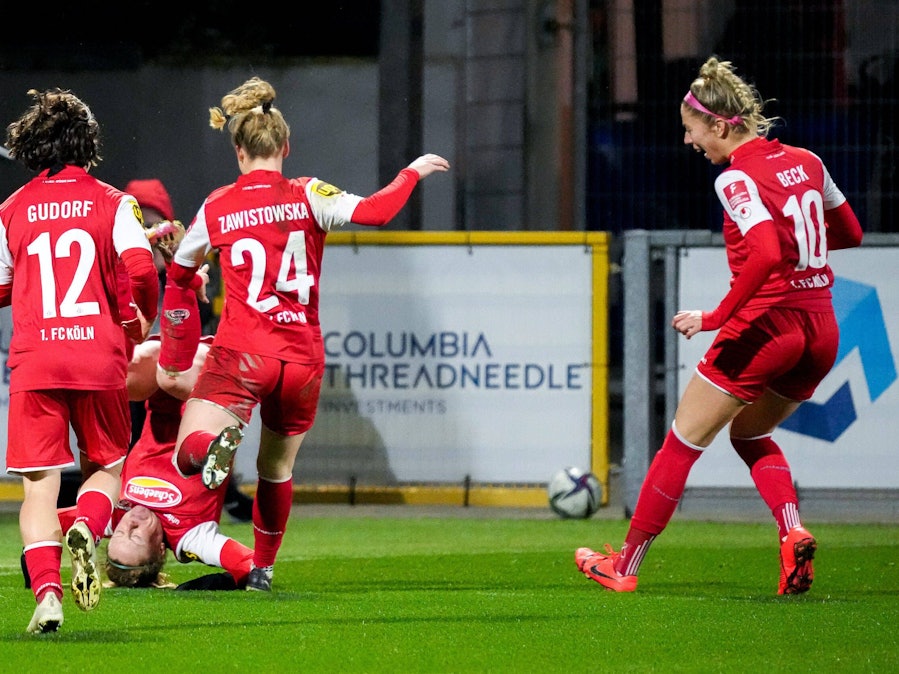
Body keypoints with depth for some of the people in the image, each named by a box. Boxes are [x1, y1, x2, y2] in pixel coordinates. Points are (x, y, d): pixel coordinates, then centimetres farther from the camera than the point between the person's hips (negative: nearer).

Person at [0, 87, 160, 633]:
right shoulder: (111, 202, 3)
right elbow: (141, 268, -10)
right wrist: (144, 318, 10)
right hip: (100, 358, 0)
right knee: (106, 465, 17)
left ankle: (47, 590, -17)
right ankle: (87, 528, -15)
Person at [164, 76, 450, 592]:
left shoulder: (217, 208, 5)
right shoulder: (307, 197, -1)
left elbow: (179, 274, 20)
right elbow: (374, 212, -16)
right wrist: (414, 172, 1)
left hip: (241, 356, -2)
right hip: (303, 359, 2)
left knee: (188, 454, -10)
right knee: (277, 468, 21)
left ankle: (219, 442, -43)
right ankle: (263, 568, 28)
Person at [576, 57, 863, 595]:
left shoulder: (738, 179, -14)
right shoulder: (805, 161, 8)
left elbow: (767, 255, -28)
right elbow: (850, 233, 20)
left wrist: (716, 317, -22)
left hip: (766, 326, -8)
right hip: (821, 333, 8)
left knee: (683, 442, 6)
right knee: (750, 432, 27)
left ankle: (626, 564, 13)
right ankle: (793, 533, 2)